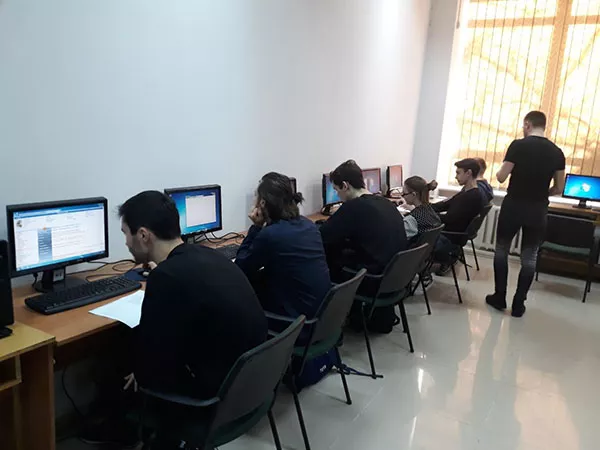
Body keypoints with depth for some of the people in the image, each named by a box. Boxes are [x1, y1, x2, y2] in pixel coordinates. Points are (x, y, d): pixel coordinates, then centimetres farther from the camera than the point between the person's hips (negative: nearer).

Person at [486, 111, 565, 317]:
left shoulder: (518, 145, -9)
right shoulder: (557, 152, 3)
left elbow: (501, 177, -9)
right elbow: (559, 188, 6)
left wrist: (499, 172, 14)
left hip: (513, 206, -3)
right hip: (538, 211, 3)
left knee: (501, 251, 14)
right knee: (529, 258, 10)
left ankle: (499, 298, 18)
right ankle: (519, 304, 14)